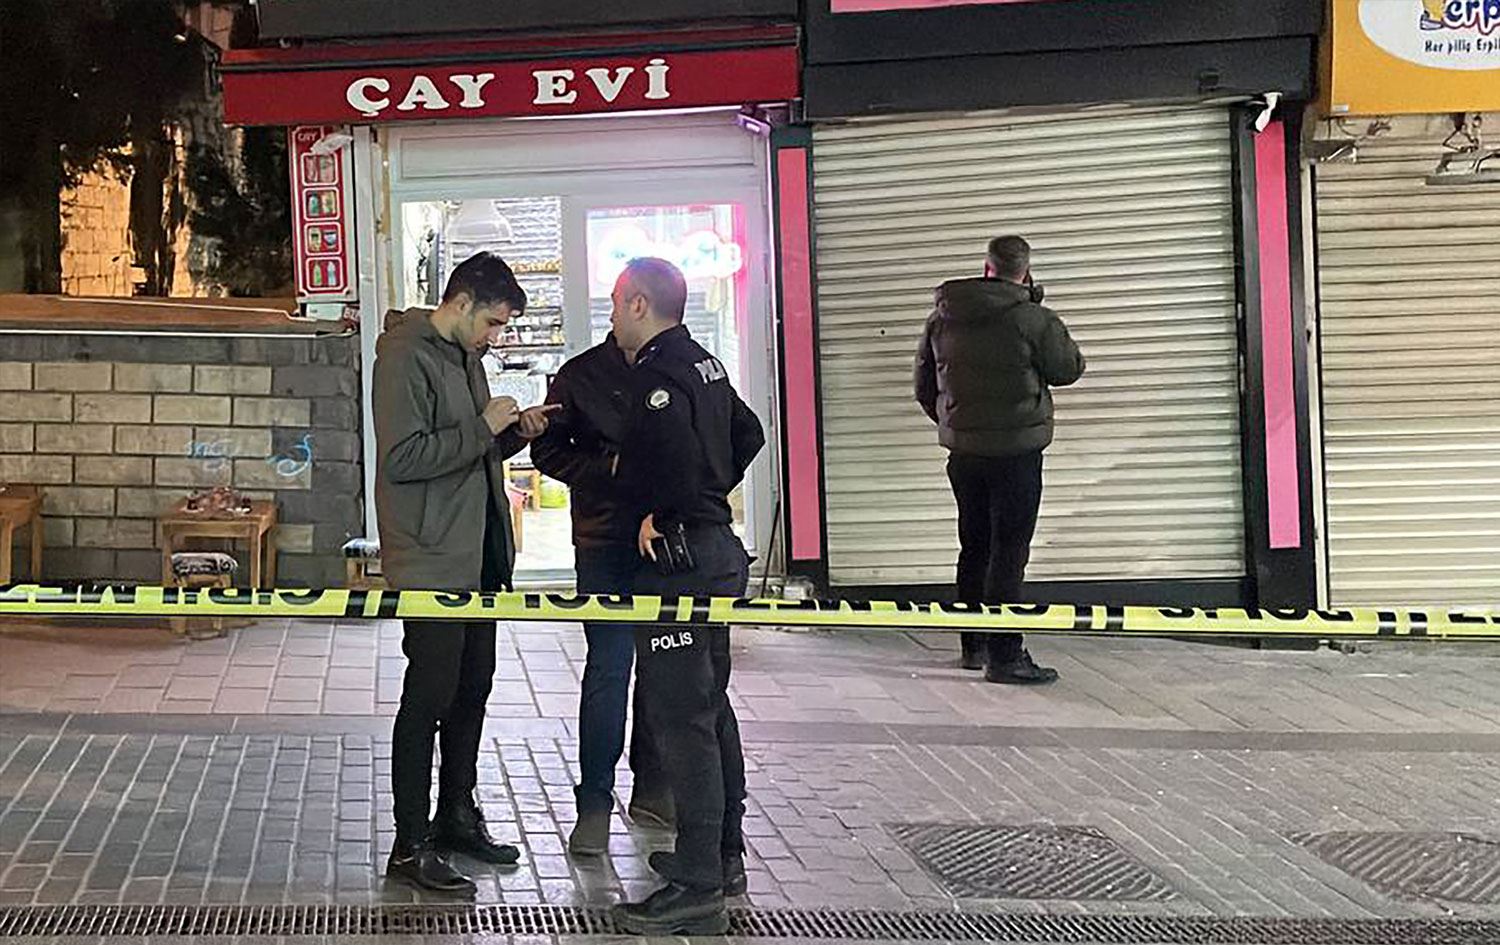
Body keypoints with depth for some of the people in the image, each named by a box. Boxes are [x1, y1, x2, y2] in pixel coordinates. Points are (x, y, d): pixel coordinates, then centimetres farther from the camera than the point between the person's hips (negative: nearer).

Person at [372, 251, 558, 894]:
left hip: (478, 558, 10)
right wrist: (484, 428, -20)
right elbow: (402, 459, -23)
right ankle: (410, 846, 5)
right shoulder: (405, 358, -14)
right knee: (428, 699, -4)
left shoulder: (464, 356, 16)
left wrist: (514, 433, 5)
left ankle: (457, 816, 30)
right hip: (431, 561, -9)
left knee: (472, 689, 16)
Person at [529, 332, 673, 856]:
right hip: (607, 542, -4)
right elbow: (548, 450, 2)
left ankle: (651, 789, 24)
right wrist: (610, 469, -14)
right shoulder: (582, 375, 0)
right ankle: (593, 803, 0)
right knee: (608, 667, -8)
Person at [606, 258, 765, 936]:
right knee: (711, 706, 18)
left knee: (681, 720, -7)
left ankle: (698, 889, -3)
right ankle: (723, 854, 29)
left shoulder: (660, 375, -17)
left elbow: (674, 460, -29)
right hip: (717, 546, 11)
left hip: (677, 557, -11)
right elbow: (747, 435, 23)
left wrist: (651, 511, -11)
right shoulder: (703, 363, 13)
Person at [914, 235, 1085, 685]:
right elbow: (1069, 369, -1)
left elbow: (924, 386, 12)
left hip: (962, 450, 6)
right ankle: (1003, 656, -5)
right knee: (1008, 551, -4)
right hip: (1015, 450, -6)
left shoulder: (942, 318, 5)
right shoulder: (1032, 319, -13)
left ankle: (974, 646, 25)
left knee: (975, 547, 16)